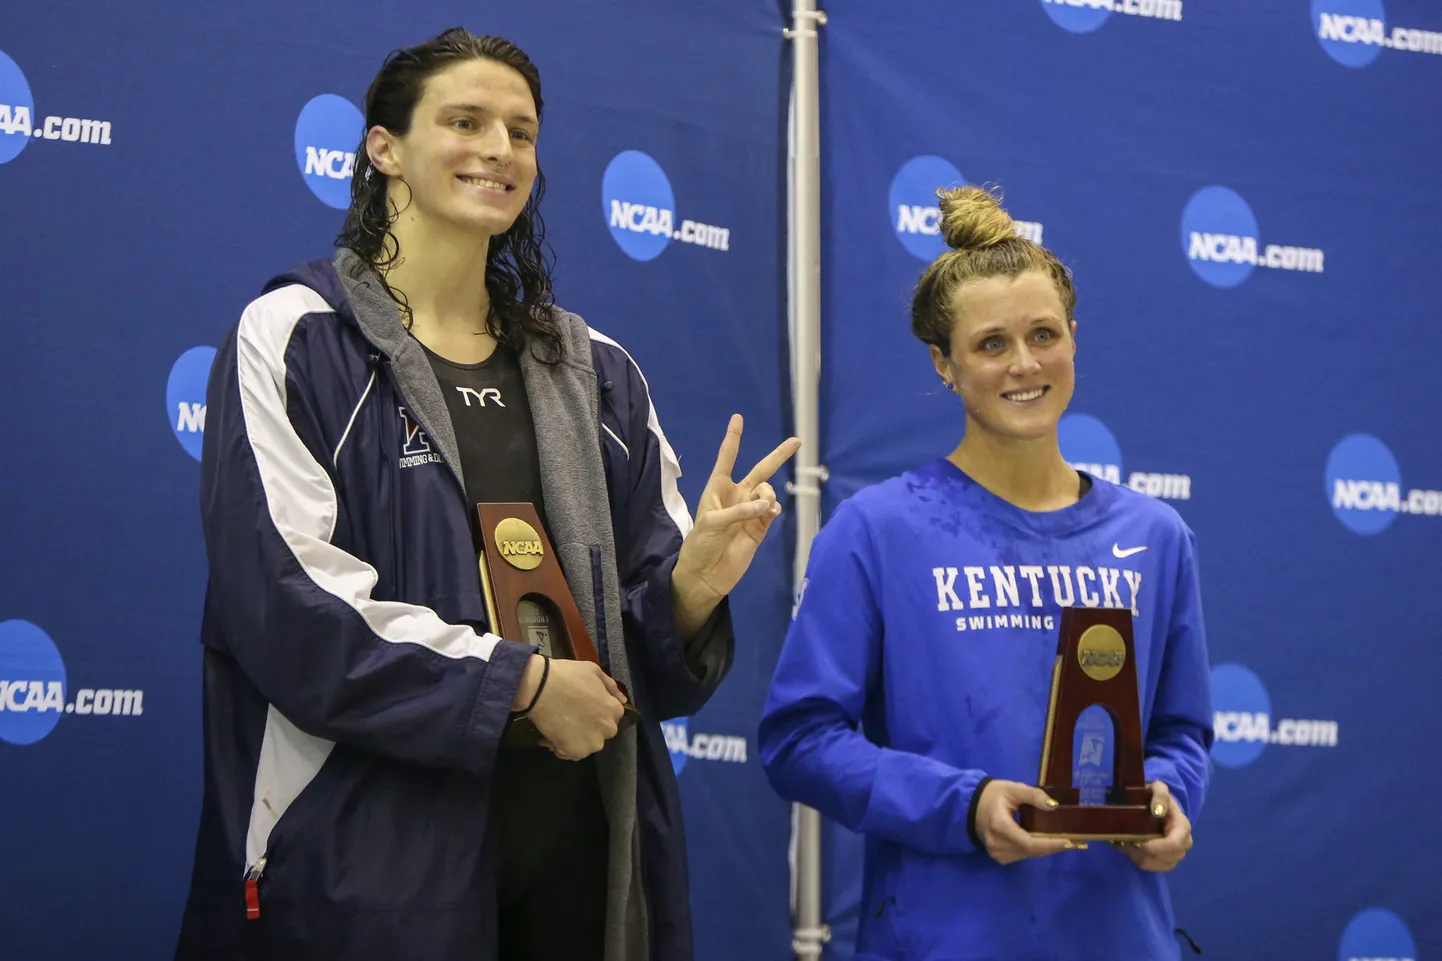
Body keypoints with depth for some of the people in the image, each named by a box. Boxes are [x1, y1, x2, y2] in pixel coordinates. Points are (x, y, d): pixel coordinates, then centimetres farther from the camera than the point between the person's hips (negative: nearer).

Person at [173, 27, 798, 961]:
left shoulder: (596, 374, 14)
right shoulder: (293, 339, -2)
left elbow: (639, 638, 12)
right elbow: (288, 602, -13)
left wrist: (692, 586, -11)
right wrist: (518, 681, -12)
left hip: (575, 837, 5)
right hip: (369, 847, -5)